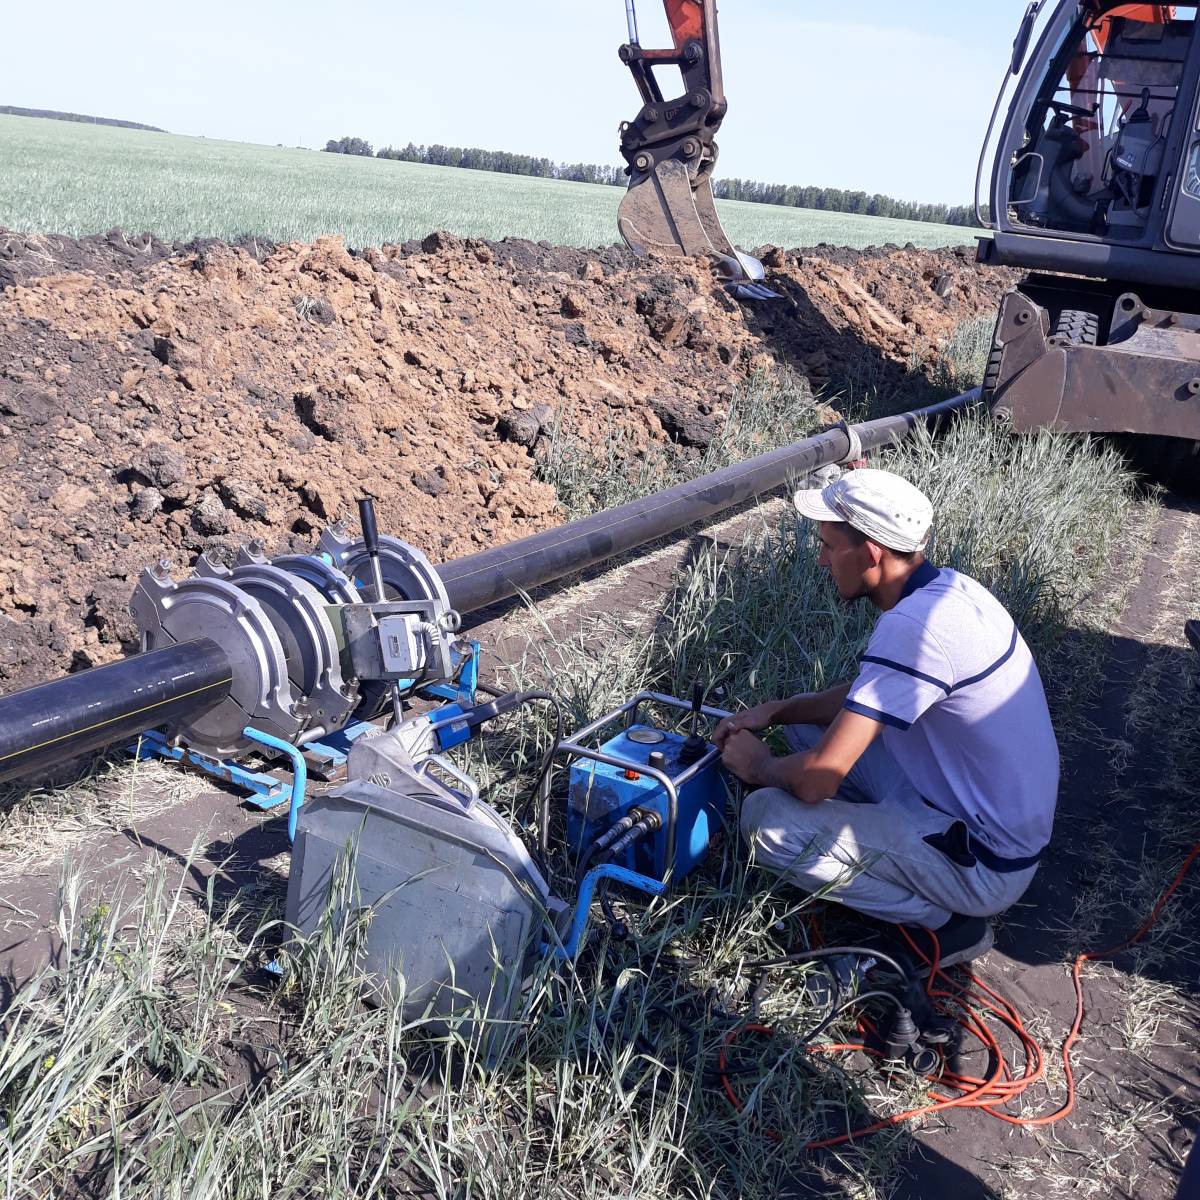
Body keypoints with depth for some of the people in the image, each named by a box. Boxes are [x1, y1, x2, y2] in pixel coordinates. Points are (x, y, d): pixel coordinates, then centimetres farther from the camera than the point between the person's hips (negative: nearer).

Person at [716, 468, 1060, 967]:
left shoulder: (913, 626, -30)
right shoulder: (947, 586, 0)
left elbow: (816, 779, -29)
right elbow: (867, 695, 16)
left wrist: (758, 767, -7)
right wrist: (774, 711, 5)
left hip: (984, 867, -9)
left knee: (765, 817, -16)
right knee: (808, 719, 11)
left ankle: (942, 919, -3)